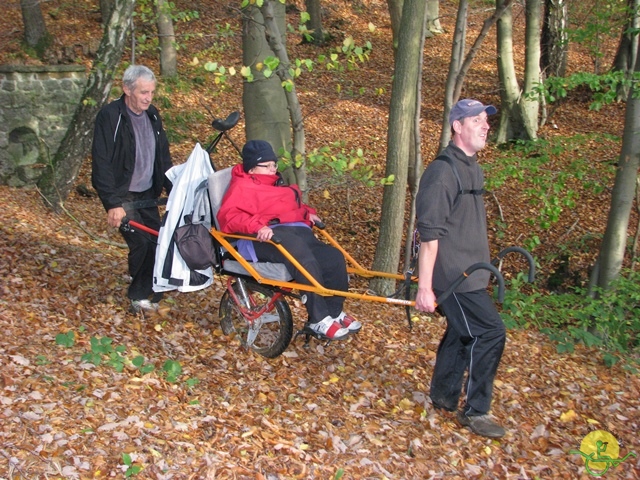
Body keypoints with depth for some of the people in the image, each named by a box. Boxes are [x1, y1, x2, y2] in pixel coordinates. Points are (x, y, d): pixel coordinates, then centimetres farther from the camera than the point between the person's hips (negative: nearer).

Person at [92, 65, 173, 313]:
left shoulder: (152, 115, 6)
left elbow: (163, 156, 14)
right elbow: (102, 163, -18)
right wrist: (113, 204, -22)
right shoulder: (110, 116, -15)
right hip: (122, 195, -6)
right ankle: (139, 296, 8)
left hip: (147, 194, 6)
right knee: (141, 243, -12)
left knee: (157, 241, 2)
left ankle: (150, 287, 23)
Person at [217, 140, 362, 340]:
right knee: (303, 256, -37)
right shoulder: (241, 187, 6)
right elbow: (228, 217, -11)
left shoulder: (278, 185, 32)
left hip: (298, 231, 8)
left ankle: (334, 312, 1)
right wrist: (258, 226, -27)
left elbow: (295, 207, 46)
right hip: (264, 239, -8)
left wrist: (308, 212, 23)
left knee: (334, 257, -17)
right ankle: (319, 320, -31)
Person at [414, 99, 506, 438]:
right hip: (453, 275, -10)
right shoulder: (443, 172, -18)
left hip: (469, 273, 10)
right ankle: (475, 411, 4)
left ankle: (443, 397, 31)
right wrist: (424, 287, -23)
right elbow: (429, 234, -21)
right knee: (490, 332, -9)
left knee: (463, 333, 16)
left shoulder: (472, 168, 13)